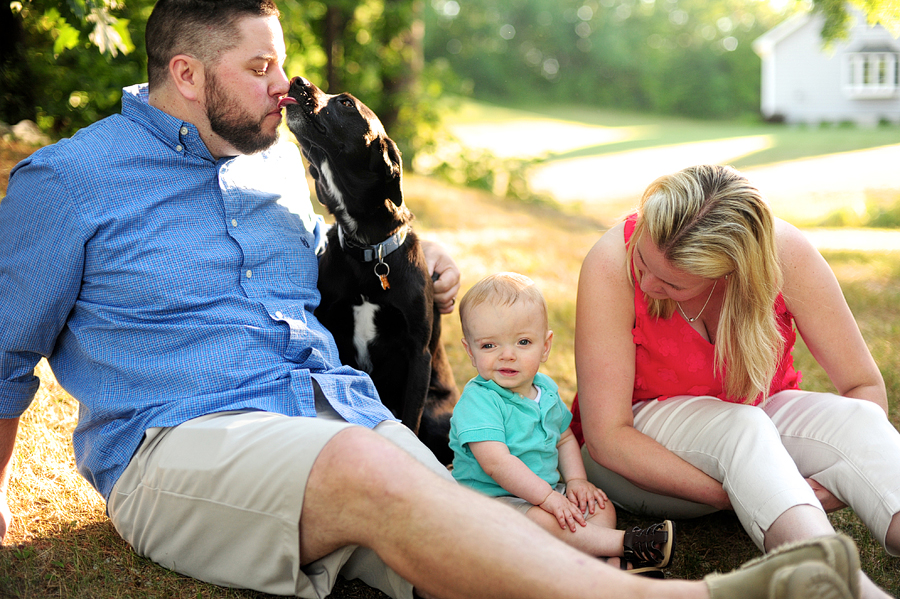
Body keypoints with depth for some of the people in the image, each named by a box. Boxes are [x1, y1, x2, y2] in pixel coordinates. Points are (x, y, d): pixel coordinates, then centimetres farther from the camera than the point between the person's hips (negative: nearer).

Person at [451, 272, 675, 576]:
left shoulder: (546, 389, 8)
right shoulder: (478, 400, -19)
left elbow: (564, 439, 22)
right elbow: (496, 462, -28)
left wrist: (576, 480, 5)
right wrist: (547, 496, -28)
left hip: (545, 491, 9)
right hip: (494, 498, -8)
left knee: (602, 507, 0)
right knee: (543, 521, -31)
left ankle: (614, 562, -24)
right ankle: (625, 543, -22)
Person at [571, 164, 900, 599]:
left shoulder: (783, 252, -22)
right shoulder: (612, 264, -27)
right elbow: (607, 437, -27)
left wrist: (837, 481, -33)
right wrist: (731, 495, -33)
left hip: (758, 415, 3)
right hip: (639, 445, -2)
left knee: (858, 418, -28)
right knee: (743, 427, -35)